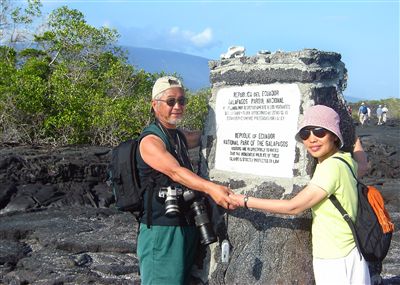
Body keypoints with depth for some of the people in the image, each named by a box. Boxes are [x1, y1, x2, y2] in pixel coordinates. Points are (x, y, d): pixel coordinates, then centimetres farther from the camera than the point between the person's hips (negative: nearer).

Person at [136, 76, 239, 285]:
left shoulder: (179, 137, 15)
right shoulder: (151, 140, -13)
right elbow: (174, 171, -27)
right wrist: (210, 188, -40)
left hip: (186, 227, 9)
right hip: (162, 230, -9)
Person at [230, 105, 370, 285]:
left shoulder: (332, 166, -20)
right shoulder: (346, 160, 4)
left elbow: (294, 207, -19)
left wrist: (244, 201, -13)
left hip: (336, 263, -9)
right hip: (345, 256, 9)